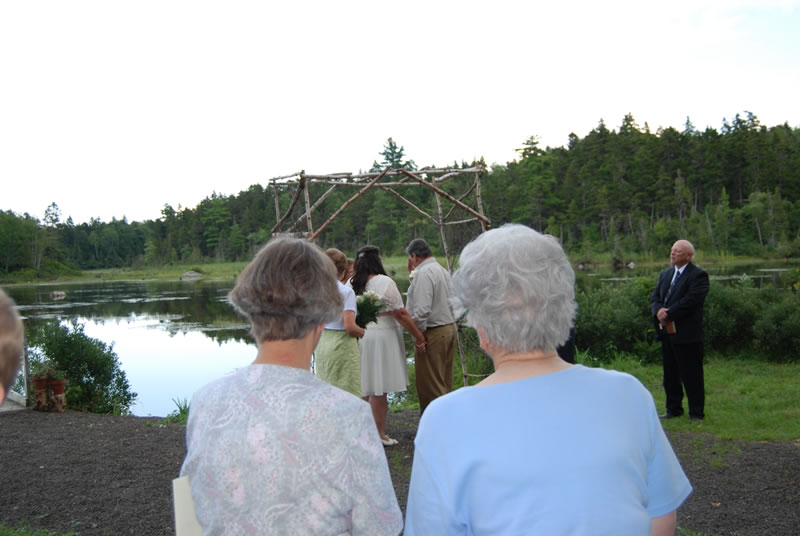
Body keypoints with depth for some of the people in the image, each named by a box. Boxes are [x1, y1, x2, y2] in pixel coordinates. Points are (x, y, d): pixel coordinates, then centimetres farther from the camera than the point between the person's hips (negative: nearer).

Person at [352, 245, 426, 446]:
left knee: (366, 388, 15)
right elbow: (400, 314, -12)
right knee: (379, 389, 1)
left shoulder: (353, 284, 3)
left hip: (360, 337, 6)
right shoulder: (384, 282, -13)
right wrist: (418, 336, -4)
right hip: (381, 337, -6)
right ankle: (379, 435, 9)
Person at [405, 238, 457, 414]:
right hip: (450, 328, 10)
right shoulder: (444, 271, 13)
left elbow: (422, 309, -23)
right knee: (445, 383, 17)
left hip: (433, 333, -10)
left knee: (430, 386, -3)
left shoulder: (424, 273, -16)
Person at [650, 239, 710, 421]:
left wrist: (668, 314, -18)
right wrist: (658, 311, -10)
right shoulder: (665, 275, 17)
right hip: (667, 332, 7)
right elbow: (655, 297, 11)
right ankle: (673, 409, 25)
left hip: (686, 334, -7)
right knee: (670, 374, 14)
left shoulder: (698, 275, -8)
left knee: (691, 375, 0)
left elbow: (690, 300, -19)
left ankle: (696, 413, 10)